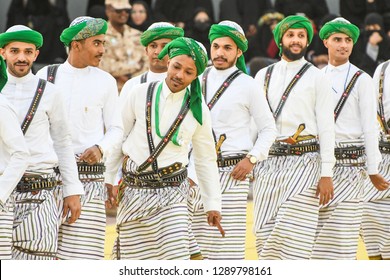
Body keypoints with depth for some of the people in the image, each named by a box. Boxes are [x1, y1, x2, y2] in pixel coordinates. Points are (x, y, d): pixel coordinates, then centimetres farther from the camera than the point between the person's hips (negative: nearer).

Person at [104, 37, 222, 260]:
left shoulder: (198, 111, 1)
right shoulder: (140, 94, -1)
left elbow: (207, 160, 10)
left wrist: (213, 204, 9)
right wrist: (108, 180, 9)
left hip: (172, 193, -1)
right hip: (134, 189, 1)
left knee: (176, 257, -15)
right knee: (133, 262, 4)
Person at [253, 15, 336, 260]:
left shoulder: (316, 78, 3)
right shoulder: (263, 76, 14)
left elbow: (326, 127, -1)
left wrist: (326, 174, -7)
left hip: (305, 163, -4)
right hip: (268, 163, 4)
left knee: (293, 236, -12)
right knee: (265, 234, 1)